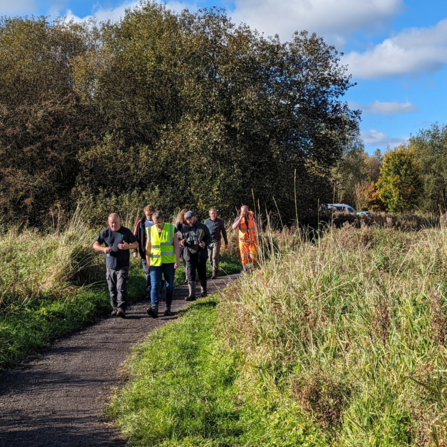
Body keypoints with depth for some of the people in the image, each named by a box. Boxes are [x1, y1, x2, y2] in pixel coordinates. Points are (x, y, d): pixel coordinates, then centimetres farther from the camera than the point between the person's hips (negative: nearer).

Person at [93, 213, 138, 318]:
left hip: (123, 266, -3)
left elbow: (136, 244, 7)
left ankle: (121, 309, -15)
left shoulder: (126, 232, 2)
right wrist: (103, 249, -20)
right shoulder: (105, 233, 5)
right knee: (112, 289, 8)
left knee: (121, 287, -13)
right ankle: (115, 308, 21)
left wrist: (127, 246, -16)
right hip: (110, 265, 3)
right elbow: (95, 245, 2)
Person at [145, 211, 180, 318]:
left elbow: (176, 245, 0)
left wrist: (177, 260, -7)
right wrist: (147, 264, 8)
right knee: (155, 285, -12)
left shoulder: (171, 228, 0)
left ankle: (168, 308, 15)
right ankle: (154, 308, -22)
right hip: (155, 262, 0)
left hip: (169, 262, 0)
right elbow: (147, 248, 9)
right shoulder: (150, 231, 3)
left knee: (169, 286, 6)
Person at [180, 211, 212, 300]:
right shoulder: (184, 228, 8)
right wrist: (181, 242, -7)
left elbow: (209, 238, 7)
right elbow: (181, 238, 17)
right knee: (190, 276, -6)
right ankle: (192, 294, -7)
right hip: (189, 255, 1)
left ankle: (204, 291, 29)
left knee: (202, 274, 11)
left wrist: (205, 243, -14)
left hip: (200, 255, -1)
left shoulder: (203, 227, 1)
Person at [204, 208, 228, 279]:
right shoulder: (207, 221, 6)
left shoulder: (220, 221, 2)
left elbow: (223, 232, 9)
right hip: (208, 242, 3)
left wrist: (226, 243, 11)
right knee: (210, 258, 4)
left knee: (215, 257, -11)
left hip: (216, 242, -3)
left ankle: (215, 273, -7)